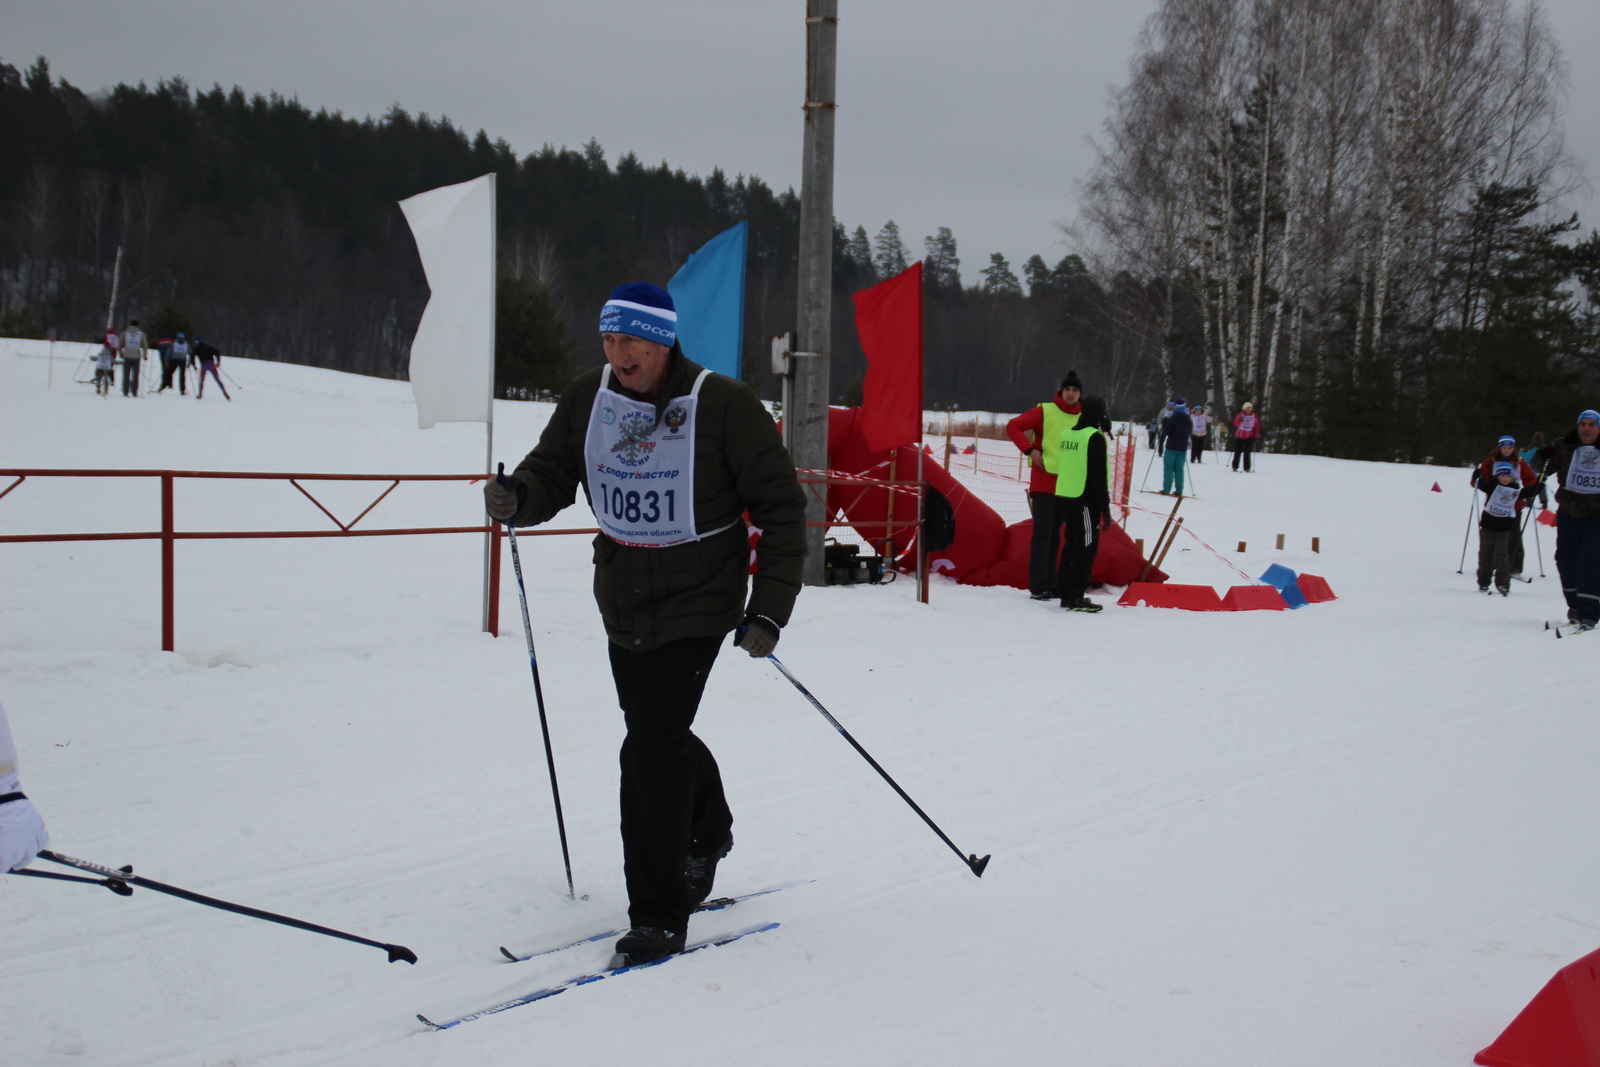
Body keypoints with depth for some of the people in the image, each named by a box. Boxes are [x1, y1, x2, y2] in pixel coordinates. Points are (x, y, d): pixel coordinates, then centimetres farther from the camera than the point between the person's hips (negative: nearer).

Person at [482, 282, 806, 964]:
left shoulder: (723, 406, -16)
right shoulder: (587, 399, -3)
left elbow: (781, 509, -11)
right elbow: (552, 472, 6)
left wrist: (769, 610, -16)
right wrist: (518, 497, -19)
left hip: (699, 601, -6)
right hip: (622, 601, 6)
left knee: (651, 750, -13)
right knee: (657, 736, 21)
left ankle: (659, 915, 0)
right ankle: (707, 833, 52)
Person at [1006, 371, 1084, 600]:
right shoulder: (1044, 412, -7)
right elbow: (1013, 427, -7)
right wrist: (1030, 450, -16)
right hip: (1044, 481, -5)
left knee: (1055, 535, 11)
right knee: (1042, 533, -7)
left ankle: (1050, 585, 16)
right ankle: (1037, 586, -5)